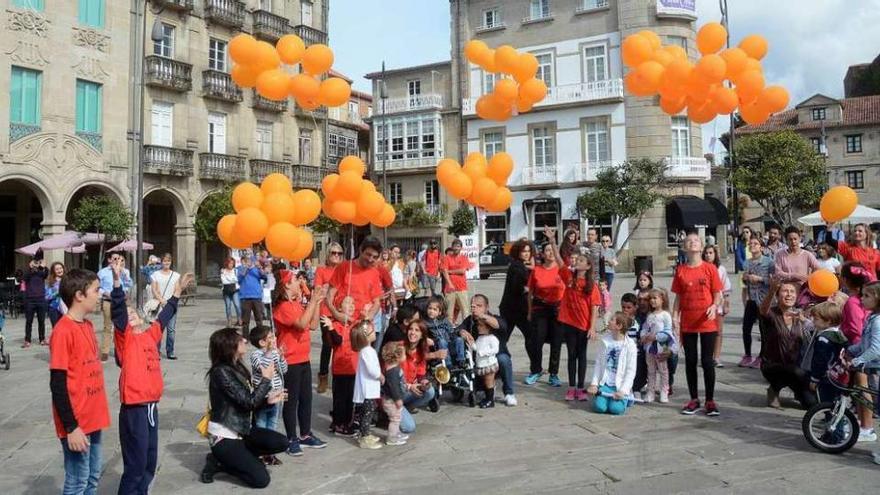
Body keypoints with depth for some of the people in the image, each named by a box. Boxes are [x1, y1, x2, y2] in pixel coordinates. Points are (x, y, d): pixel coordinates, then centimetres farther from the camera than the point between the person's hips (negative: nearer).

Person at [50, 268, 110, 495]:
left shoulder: (87, 325, 8)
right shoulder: (63, 331, -17)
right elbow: (57, 385, -18)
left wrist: (97, 414, 17)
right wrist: (71, 427, -18)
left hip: (93, 418, 8)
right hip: (77, 423, -8)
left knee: (93, 476, 17)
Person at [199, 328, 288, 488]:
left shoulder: (238, 367, 5)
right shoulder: (221, 372, -22)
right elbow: (249, 402, -23)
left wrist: (267, 399, -5)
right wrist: (266, 379, -12)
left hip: (242, 430, 8)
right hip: (224, 437, -8)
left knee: (281, 443, -3)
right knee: (261, 479, -12)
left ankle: (238, 457, 6)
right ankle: (219, 462, 4)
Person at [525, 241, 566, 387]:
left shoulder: (561, 269, -2)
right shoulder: (536, 270, 0)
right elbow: (530, 293, 7)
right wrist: (530, 312, 8)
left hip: (558, 309, 0)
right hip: (539, 309, 0)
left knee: (556, 343, 5)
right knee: (537, 342, 3)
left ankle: (554, 374, 18)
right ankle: (535, 371, 22)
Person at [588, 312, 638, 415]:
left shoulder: (630, 345, -8)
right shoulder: (605, 340, 3)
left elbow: (631, 371, -8)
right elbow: (598, 364, 6)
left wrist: (622, 390, -16)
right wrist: (594, 384, -1)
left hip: (619, 385, -2)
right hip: (604, 383, 2)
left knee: (615, 408, -22)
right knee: (599, 406, -19)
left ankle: (625, 398, 11)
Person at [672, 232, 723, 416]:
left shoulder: (710, 268, -2)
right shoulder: (680, 270, 4)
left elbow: (717, 294, -1)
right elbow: (678, 297, 7)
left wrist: (714, 307, -20)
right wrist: (675, 317, -1)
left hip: (707, 323, -2)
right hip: (687, 323, 2)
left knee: (707, 361, 2)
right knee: (690, 361, 8)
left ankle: (710, 401, 13)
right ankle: (694, 399, 19)